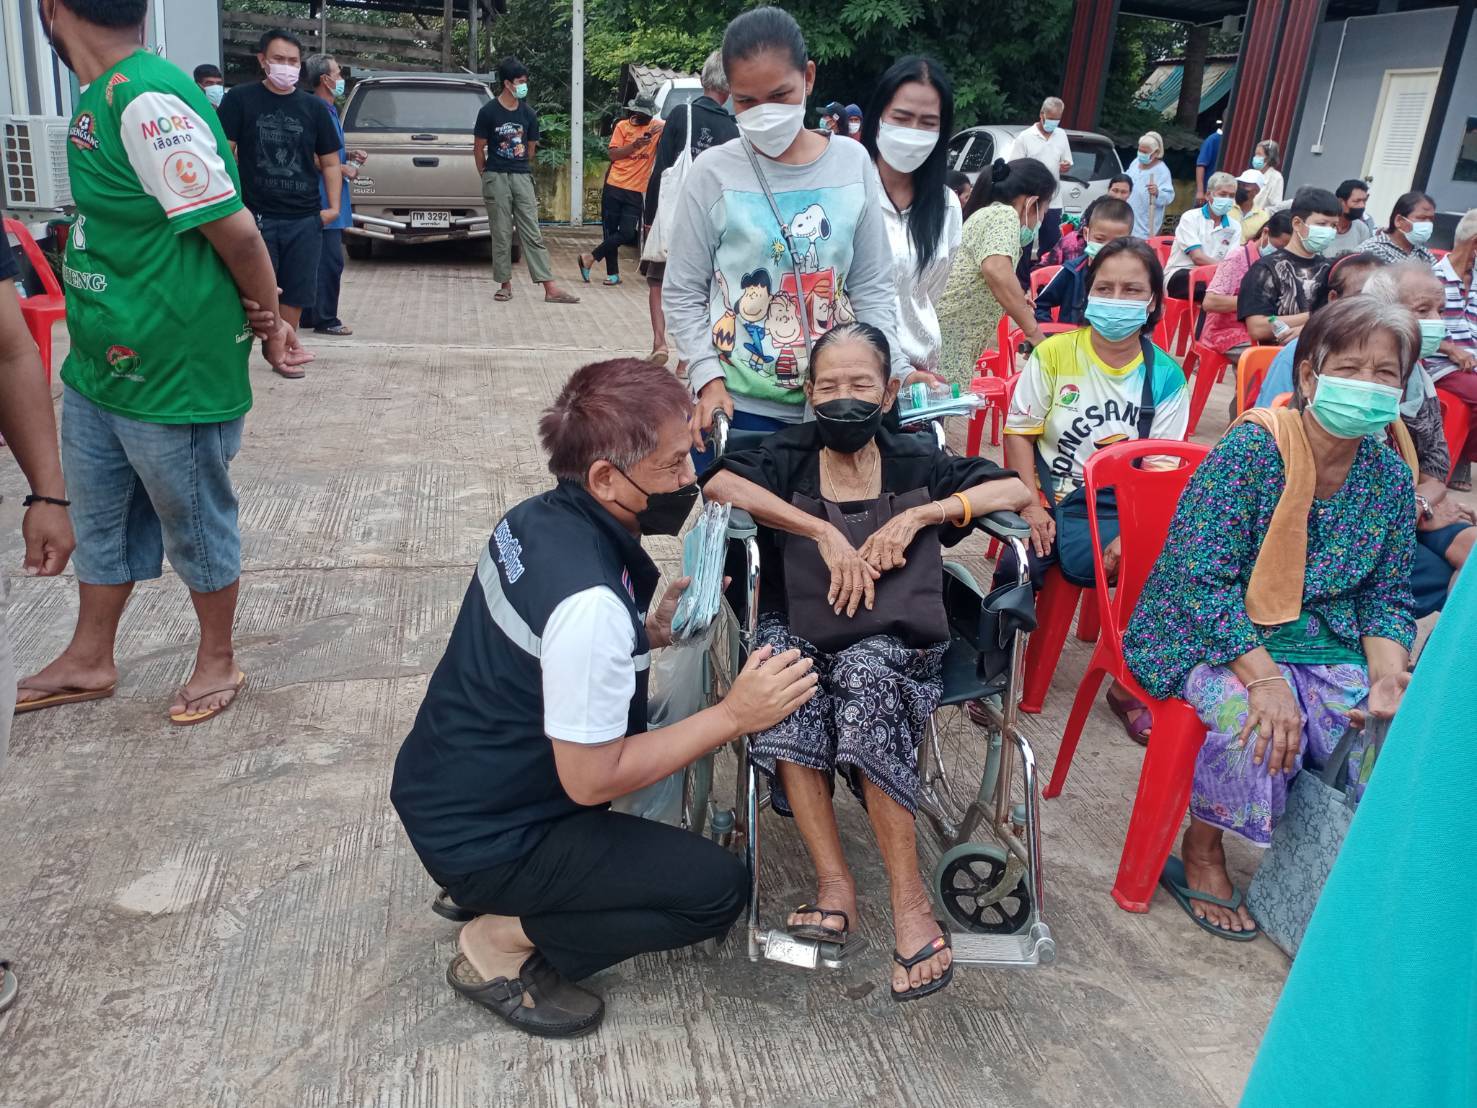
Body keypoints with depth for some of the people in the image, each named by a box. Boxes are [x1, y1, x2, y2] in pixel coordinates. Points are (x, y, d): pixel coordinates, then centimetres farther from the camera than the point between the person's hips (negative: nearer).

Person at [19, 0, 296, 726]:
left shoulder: (148, 101, -24)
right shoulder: (103, 96, 6)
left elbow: (234, 229, -22)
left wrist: (265, 318, -6)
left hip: (176, 378, -9)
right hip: (97, 371, 9)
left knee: (195, 529, 10)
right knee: (99, 524, 20)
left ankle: (218, 663, 31)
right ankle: (88, 663, 39)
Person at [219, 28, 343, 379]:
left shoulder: (314, 107, 9)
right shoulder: (240, 99, 1)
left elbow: (330, 162, 13)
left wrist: (334, 206, 1)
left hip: (306, 218, 3)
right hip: (256, 215, -2)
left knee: (296, 292, 7)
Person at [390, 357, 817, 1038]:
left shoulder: (537, 517, -4)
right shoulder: (591, 599, -32)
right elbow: (591, 779, -25)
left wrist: (650, 630, -1)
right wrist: (734, 716, -21)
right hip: (483, 838, -8)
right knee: (719, 888, -6)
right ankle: (503, 940, 1)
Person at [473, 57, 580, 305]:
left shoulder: (528, 114, 7)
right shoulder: (489, 112, -4)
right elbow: (479, 148, 2)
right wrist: (487, 176, 9)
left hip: (522, 177, 3)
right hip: (496, 178, -3)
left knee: (533, 234, -1)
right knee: (502, 234, 3)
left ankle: (550, 288, -7)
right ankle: (505, 284, 13)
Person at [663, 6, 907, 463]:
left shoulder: (852, 163, 2)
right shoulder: (715, 172, -4)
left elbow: (873, 287, 5)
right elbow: (682, 294, 0)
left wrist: (894, 370, -7)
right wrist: (709, 379, -12)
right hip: (737, 407, -2)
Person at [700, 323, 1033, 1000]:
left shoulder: (915, 462, 8)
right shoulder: (790, 455, 7)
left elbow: (1016, 490, -1)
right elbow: (720, 483, -14)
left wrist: (919, 514, -14)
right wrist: (826, 533, -21)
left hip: (895, 641, -1)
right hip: (801, 630, 1)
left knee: (864, 673, -36)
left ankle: (909, 899, -29)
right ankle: (834, 884, -32)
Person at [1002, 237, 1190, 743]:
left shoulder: (1166, 377, 2)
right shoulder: (1054, 353, 0)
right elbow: (1019, 432, 1)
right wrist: (1032, 506, -12)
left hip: (1117, 512, 1)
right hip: (1049, 502, -1)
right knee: (1017, 567, -29)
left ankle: (1129, 688, 2)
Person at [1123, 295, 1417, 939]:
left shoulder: (1391, 478, 2)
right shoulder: (1251, 450, -17)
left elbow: (1387, 598, 8)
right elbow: (1201, 577, -22)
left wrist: (1388, 675, -12)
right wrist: (1263, 676, -32)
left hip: (1324, 641, 6)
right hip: (1211, 634, -5)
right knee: (1257, 720, -31)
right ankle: (1202, 853, -3)